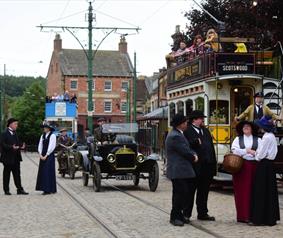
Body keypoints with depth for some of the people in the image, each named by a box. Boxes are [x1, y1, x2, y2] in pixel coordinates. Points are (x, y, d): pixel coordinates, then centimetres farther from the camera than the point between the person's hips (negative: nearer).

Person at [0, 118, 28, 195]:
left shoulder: (15, 134, 14)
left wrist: (22, 146, -3)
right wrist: (11, 147, -27)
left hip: (16, 158, 7)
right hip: (8, 158, -7)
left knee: (17, 174, 8)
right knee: (6, 174, 3)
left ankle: (20, 189, 10)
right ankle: (6, 190, 11)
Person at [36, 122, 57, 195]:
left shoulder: (52, 136, -6)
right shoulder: (42, 136, 14)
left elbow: (51, 147, -11)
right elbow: (40, 145, 12)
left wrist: (46, 155, -13)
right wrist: (40, 154, -1)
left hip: (49, 156, -7)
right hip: (43, 156, 7)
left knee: (48, 171, -8)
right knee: (42, 171, 4)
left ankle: (49, 189, -5)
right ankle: (45, 189, 8)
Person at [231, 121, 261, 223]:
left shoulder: (258, 140, 10)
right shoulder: (238, 139, 11)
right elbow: (234, 150, -4)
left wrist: (254, 153, -16)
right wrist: (247, 150, -6)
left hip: (254, 167, 0)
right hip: (241, 166, 0)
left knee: (253, 191, -2)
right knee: (241, 190, -3)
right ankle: (242, 215, 0)